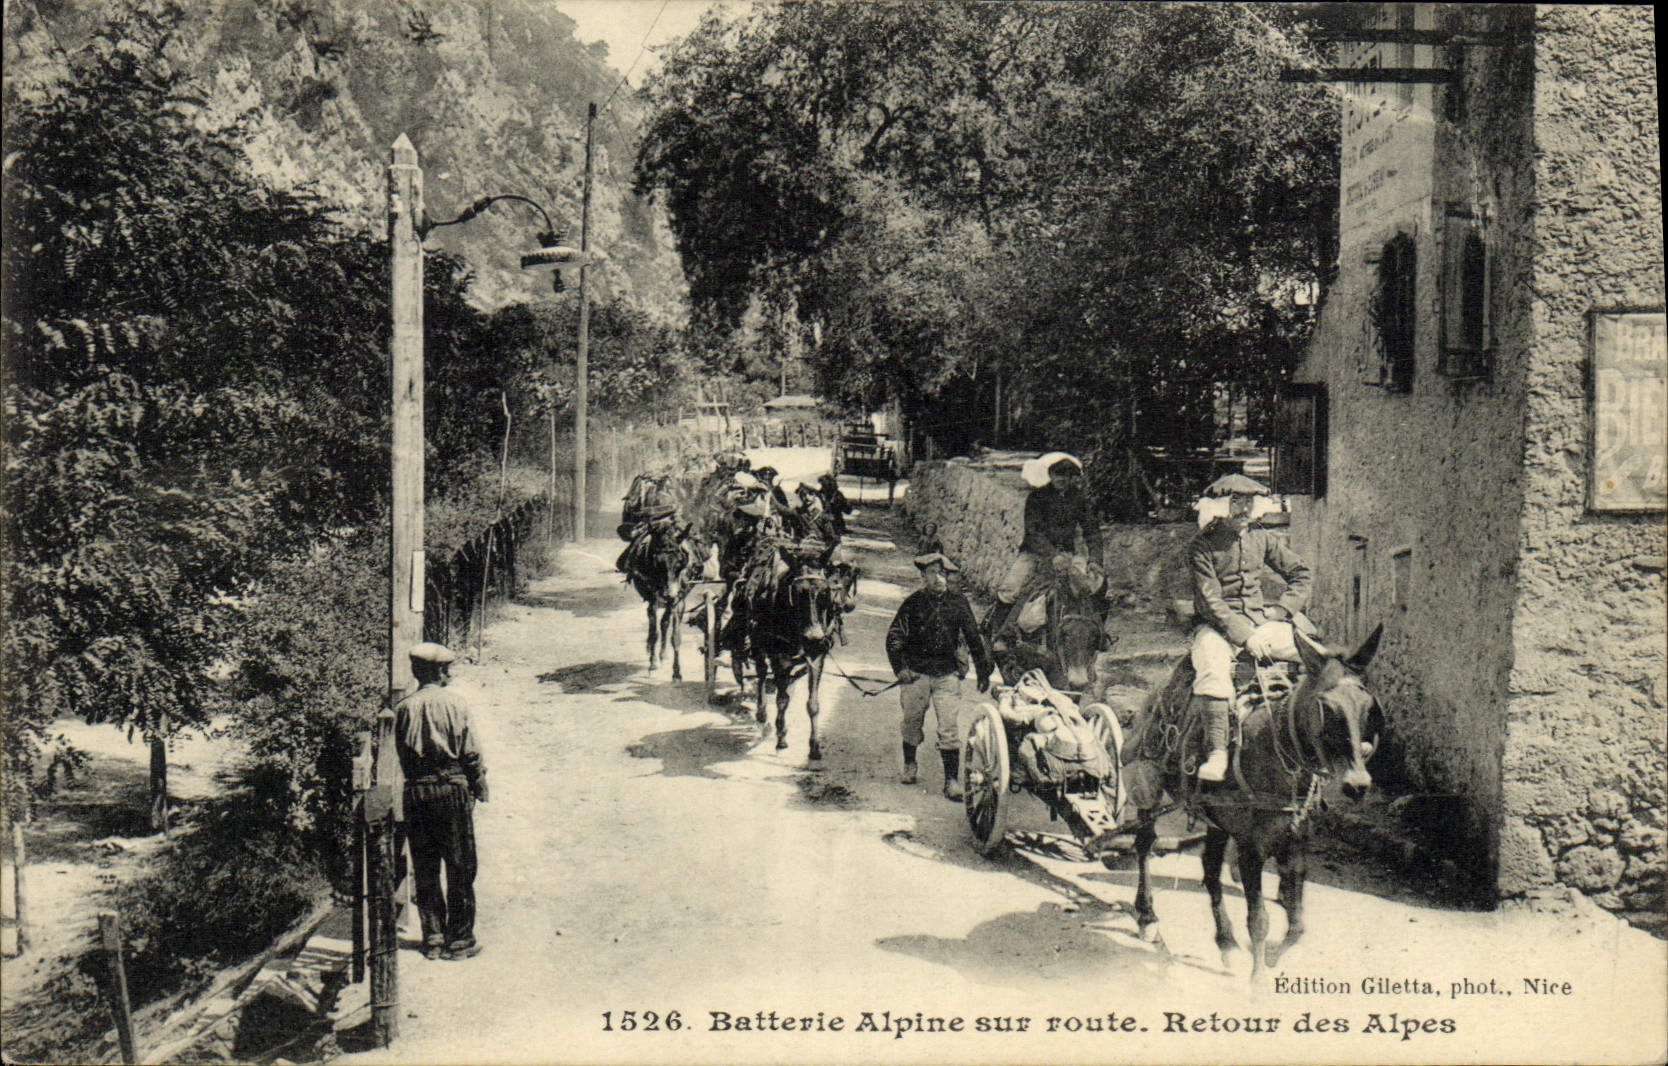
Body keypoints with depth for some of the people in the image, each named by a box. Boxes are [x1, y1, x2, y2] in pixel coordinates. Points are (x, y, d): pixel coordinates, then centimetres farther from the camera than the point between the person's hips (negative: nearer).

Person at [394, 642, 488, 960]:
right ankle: (458, 939, 8)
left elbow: (401, 755, 7)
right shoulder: (454, 703, -8)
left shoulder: (403, 708, 2)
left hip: (416, 791, 4)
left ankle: (432, 938, 16)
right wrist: (480, 786, 5)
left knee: (425, 869, 11)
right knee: (460, 868, 5)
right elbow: (470, 751, -7)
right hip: (452, 788, -3)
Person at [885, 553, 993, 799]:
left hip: (947, 674, 0)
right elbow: (894, 637, 0)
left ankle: (952, 780, -2)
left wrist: (984, 671, 13)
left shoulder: (958, 603, 1)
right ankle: (909, 765, 38)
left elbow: (974, 638, 10)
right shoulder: (913, 603, -3)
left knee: (948, 728, -6)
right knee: (911, 723, 13)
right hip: (916, 672, 0)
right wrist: (900, 668, -10)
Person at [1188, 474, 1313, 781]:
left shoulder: (1264, 539, 10)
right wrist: (1244, 635, -21)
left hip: (1259, 621, 4)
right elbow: (1210, 602, -13)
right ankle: (1217, 752, -34)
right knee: (1213, 667, -36)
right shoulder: (1204, 545, -6)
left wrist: (1282, 611, 0)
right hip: (1217, 626, -4)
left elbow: (1300, 574, 16)